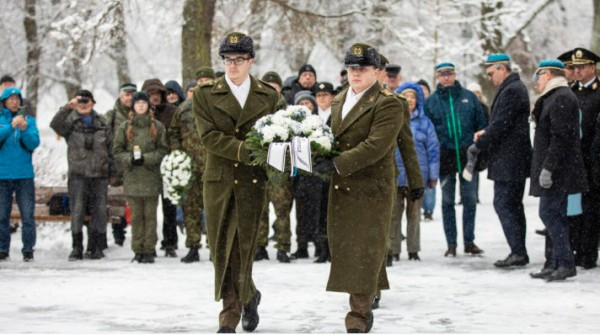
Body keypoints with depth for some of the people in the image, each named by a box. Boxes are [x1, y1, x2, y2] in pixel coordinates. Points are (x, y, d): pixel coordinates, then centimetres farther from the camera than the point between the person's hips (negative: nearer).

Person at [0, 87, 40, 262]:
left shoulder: (29, 120, 8)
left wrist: (24, 129, -19)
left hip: (24, 175, 0)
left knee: (28, 215, -3)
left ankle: (28, 249, 3)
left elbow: (34, 143, -3)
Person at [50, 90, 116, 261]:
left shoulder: (102, 123, 11)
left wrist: (113, 172, 13)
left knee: (99, 211, 2)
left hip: (100, 174, 2)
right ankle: (77, 248, 0)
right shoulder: (71, 122, 3)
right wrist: (68, 107, -32)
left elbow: (110, 148, 15)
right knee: (77, 210, -5)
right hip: (78, 174, -2)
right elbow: (55, 124, -19)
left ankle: (96, 247, 10)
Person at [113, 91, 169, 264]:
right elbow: (117, 151, 6)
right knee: (136, 215, 3)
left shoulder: (157, 127, 5)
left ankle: (149, 250, 4)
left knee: (150, 214, 0)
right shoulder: (124, 127, 7)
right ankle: (138, 250, 8)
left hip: (151, 177, -1)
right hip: (132, 177, 1)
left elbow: (163, 150, 3)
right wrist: (130, 159, -11)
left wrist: (146, 158, -11)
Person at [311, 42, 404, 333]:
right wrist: (323, 161, 2)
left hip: (371, 189, -8)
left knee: (365, 250, -6)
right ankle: (369, 293, 27)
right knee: (344, 247, 12)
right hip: (341, 189, 8)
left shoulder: (388, 104, -12)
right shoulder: (339, 100, 14)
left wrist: (337, 165, -26)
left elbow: (376, 146, -22)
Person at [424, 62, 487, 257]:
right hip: (445, 155, 0)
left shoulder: (468, 97, 5)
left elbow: (481, 124, 7)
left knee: (470, 200, 4)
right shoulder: (431, 101, 4)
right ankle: (451, 244, 11)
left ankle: (469, 241, 13)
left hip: (468, 155, 0)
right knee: (447, 201, 5)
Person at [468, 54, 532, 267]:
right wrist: (485, 132, 7)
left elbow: (500, 125, -21)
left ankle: (518, 252, -10)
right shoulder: (516, 88, 16)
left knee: (503, 204, -9)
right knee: (513, 205, 12)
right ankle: (519, 252, 16)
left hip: (508, 160, -10)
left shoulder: (510, 91, -17)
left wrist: (478, 145, -13)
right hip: (516, 161, 10)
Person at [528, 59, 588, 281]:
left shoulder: (562, 98, -15)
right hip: (556, 169, 10)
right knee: (555, 215, 10)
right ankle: (558, 264, 14)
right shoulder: (553, 97, 18)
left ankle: (566, 264, -10)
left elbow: (560, 137, -22)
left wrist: (547, 168, -24)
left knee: (549, 213, -11)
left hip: (558, 169, -10)